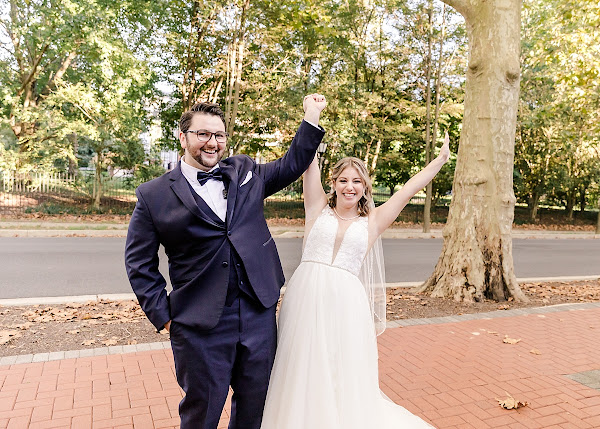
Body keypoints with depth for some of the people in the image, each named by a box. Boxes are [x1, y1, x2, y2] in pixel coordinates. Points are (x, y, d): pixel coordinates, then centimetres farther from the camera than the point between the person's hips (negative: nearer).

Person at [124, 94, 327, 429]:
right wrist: (163, 315, -3)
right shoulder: (154, 195, -3)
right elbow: (140, 263, 1)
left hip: (259, 313, 4)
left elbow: (292, 165, 18)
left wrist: (312, 116, 12)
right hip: (201, 325, -3)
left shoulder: (246, 172, 8)